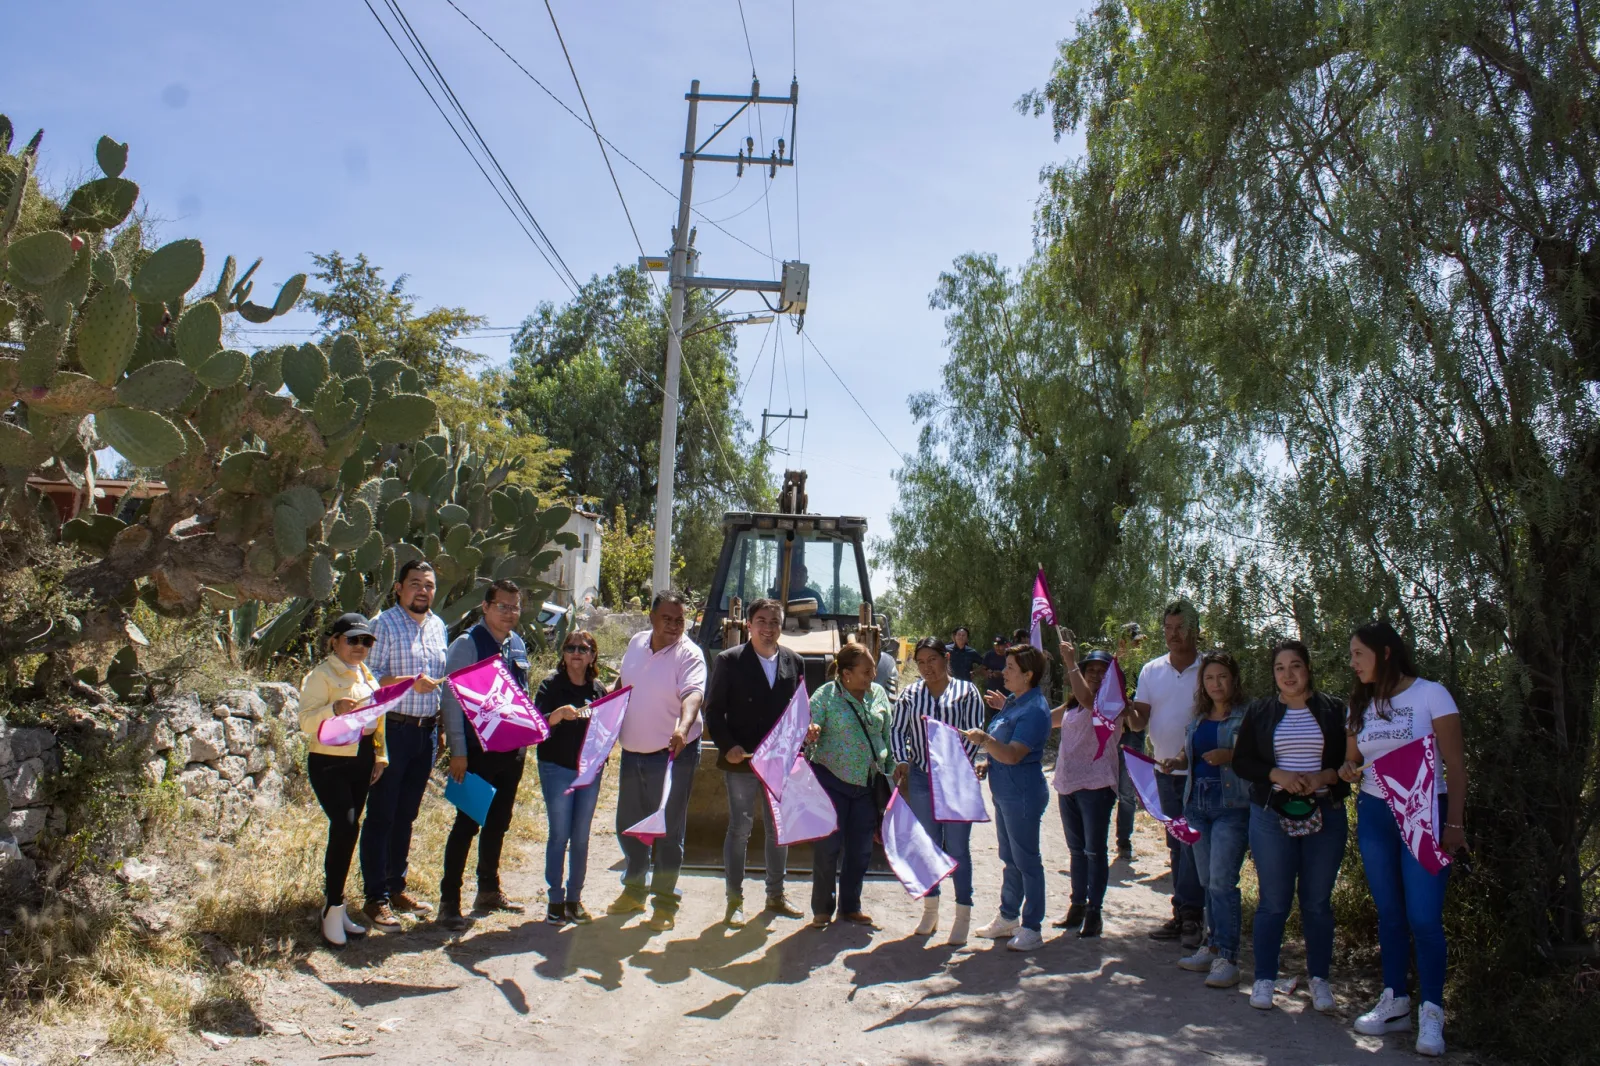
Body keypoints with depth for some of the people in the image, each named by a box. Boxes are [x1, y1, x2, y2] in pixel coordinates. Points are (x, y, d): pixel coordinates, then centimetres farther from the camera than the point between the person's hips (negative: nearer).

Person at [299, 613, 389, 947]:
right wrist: (334, 709, -34)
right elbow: (306, 721, -16)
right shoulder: (322, 675, -8)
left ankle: (334, 903, 20)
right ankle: (333, 909, -5)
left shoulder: (368, 675, 14)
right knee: (346, 827, -17)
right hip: (329, 763, -7)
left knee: (346, 831, 10)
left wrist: (380, 755, 15)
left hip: (362, 762, 7)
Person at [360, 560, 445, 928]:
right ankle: (376, 897, 10)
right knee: (381, 815, 2)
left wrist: (442, 722, 15)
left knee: (407, 815, 15)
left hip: (426, 732, 6)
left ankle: (397, 888, 25)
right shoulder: (384, 624, -7)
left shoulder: (438, 626, 13)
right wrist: (409, 683, -25)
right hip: (391, 729, -6)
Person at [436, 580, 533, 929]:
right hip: (478, 752, -7)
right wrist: (458, 752, -16)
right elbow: (451, 700, -13)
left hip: (512, 751, 7)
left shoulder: (518, 645, 8)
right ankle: (449, 901, 9)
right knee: (468, 823, -2)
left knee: (499, 823, 16)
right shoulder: (467, 644, -12)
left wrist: (524, 741, 13)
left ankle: (488, 891, 30)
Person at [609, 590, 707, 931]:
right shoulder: (636, 643, 4)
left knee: (668, 830, 1)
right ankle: (634, 889, 35)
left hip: (672, 753, -6)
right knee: (628, 825, 17)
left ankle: (665, 901, 16)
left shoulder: (688, 654, -16)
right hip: (632, 751, 6)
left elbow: (693, 693, -32)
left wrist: (683, 726, -49)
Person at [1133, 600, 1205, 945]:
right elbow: (1140, 717, 1)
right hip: (1164, 769, 5)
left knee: (1192, 843, -6)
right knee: (1176, 845, 11)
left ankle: (1187, 913, 3)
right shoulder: (1151, 670, 4)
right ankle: (1186, 914, 20)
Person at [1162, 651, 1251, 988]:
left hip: (1232, 805, -6)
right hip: (1198, 802, 7)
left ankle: (1227, 958, -5)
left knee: (1221, 881, -11)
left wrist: (1231, 756, -23)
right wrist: (1177, 761, 2)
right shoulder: (1198, 717, 15)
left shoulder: (1246, 715, -4)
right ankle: (1213, 947, 21)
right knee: (1208, 882, 12)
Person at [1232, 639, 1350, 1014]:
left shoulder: (1334, 710, 4)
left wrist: (1324, 777, -15)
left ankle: (1319, 979, 21)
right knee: (1273, 901, 3)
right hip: (1272, 815, 0)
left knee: (1318, 901, 8)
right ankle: (1264, 979, 12)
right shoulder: (1259, 712, 6)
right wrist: (1278, 775, -13)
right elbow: (1242, 761, 3)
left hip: (1324, 816, 0)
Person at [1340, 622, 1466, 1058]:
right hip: (1374, 814, 5)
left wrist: (1455, 823, -13)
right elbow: (1353, 758, 17)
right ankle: (1395, 1003, 18)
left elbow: (1455, 764, -7)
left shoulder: (1431, 694, -6)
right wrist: (1348, 771, -7)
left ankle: (1431, 1013, 3)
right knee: (1389, 914, 9)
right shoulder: (1361, 704, 10)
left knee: (1424, 918, -8)